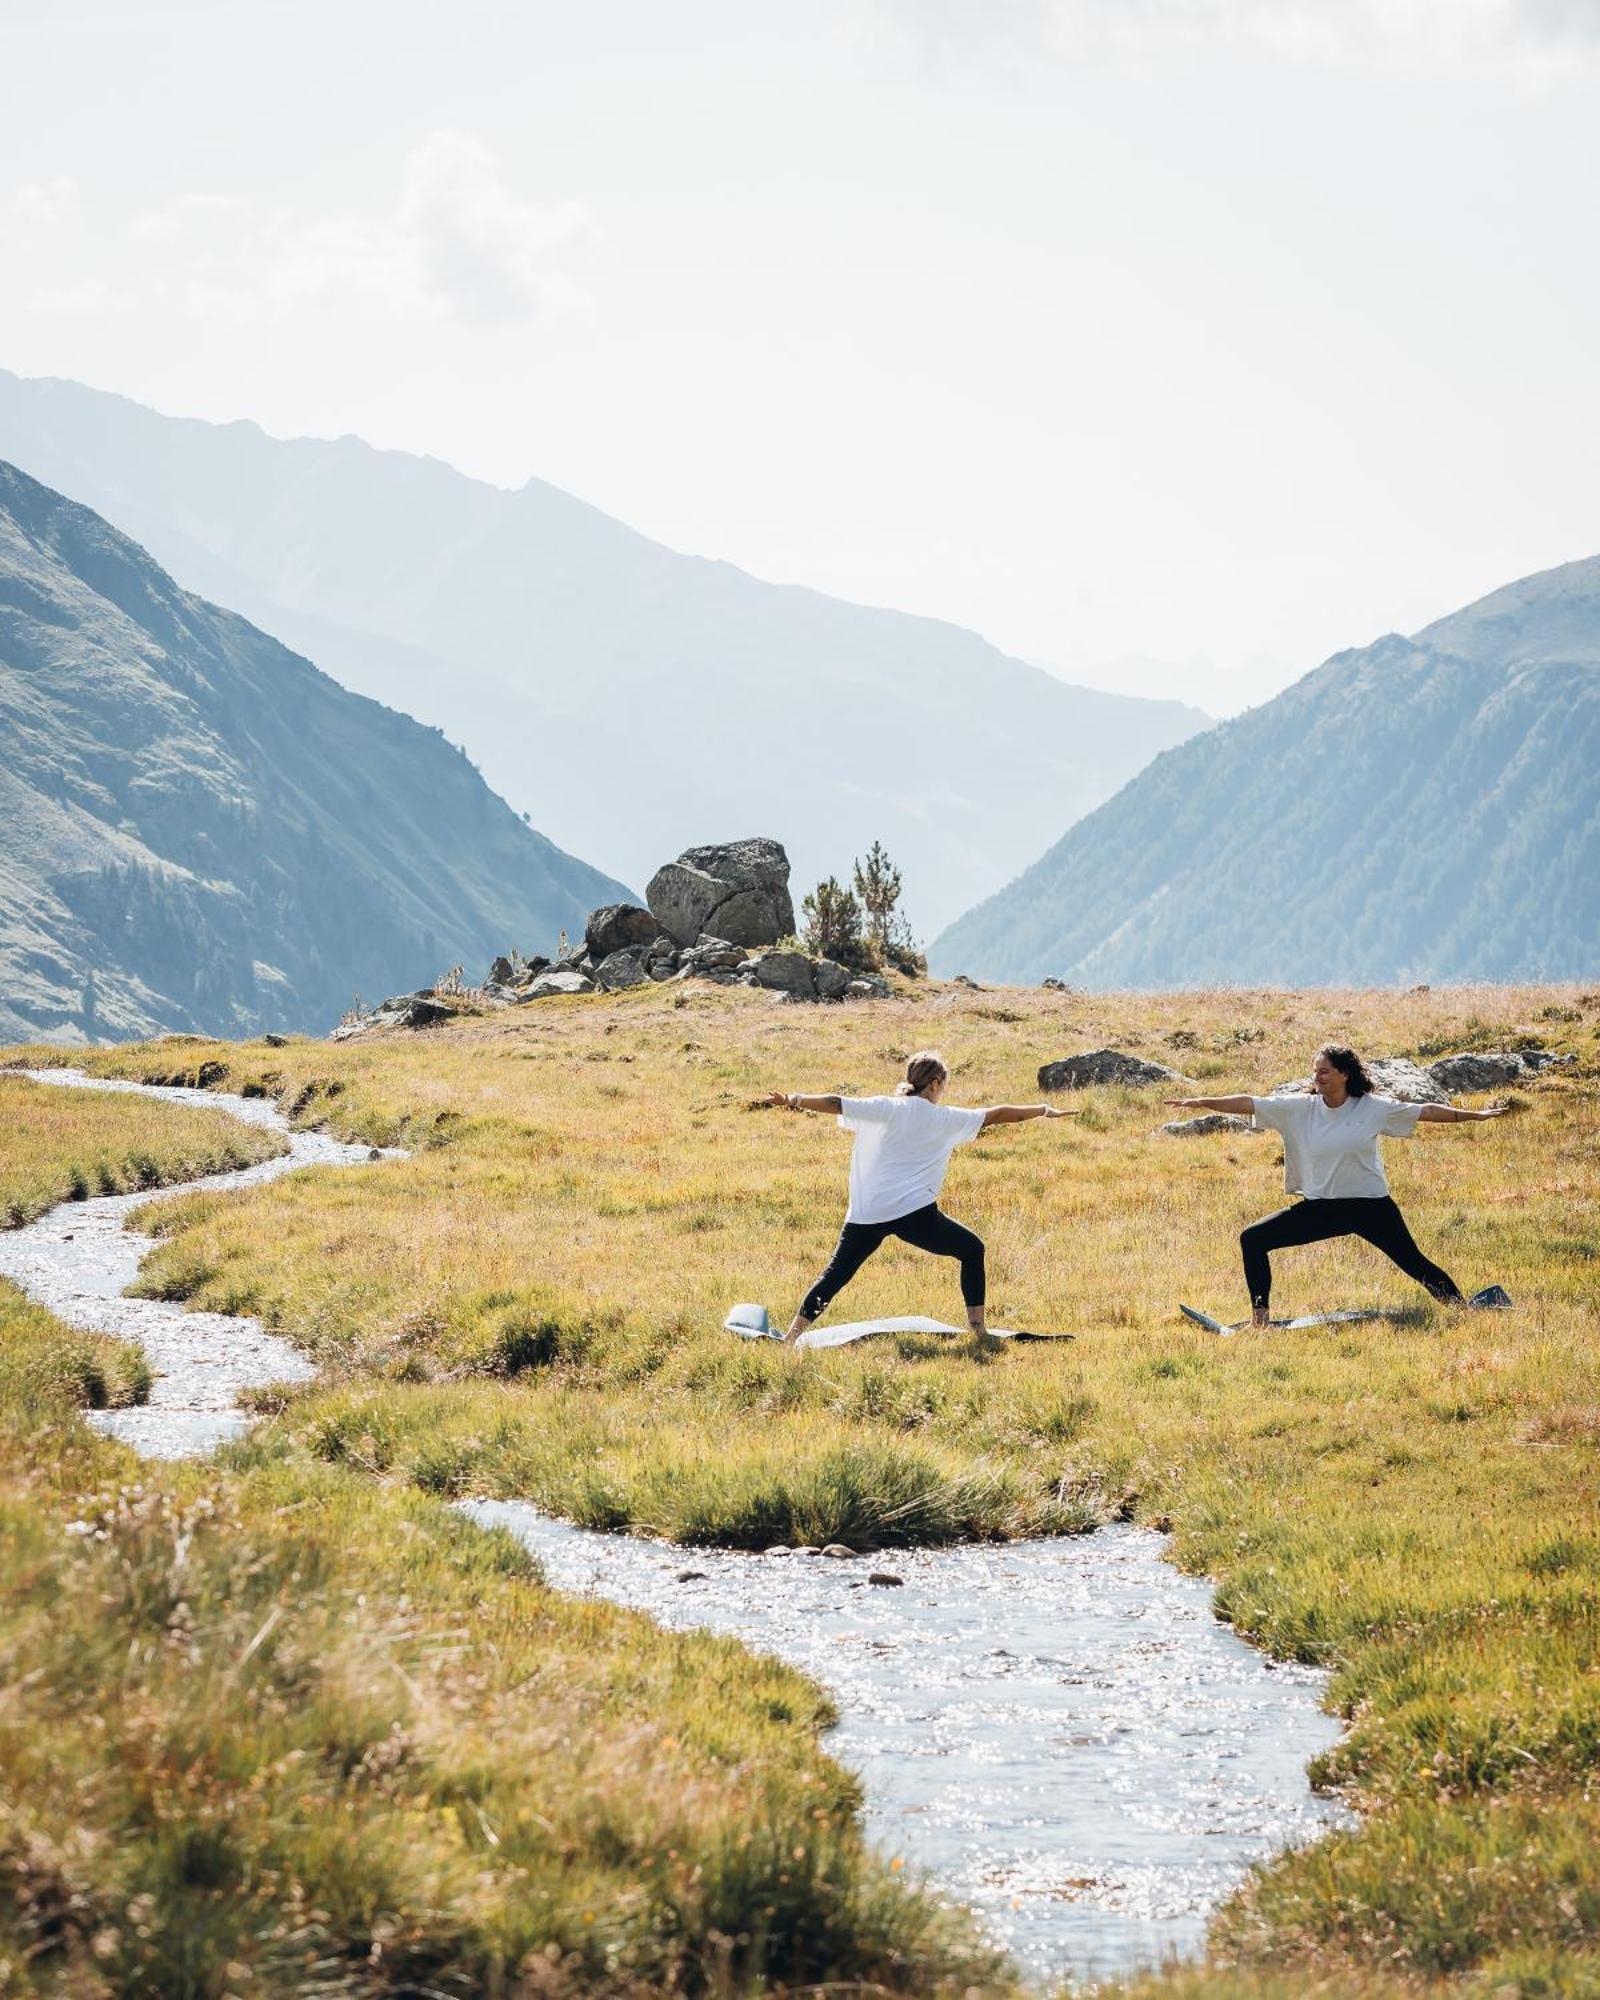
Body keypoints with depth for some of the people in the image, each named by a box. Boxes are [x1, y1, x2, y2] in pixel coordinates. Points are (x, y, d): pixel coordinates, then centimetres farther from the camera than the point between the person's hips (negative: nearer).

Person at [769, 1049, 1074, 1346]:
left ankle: (792, 1336, 1)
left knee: (836, 1274, 11)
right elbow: (997, 1114, 13)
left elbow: (837, 1105, -2)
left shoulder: (885, 1109, 6)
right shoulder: (945, 1119, 6)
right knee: (972, 1250, 19)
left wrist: (794, 1100, 5)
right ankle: (978, 1328, 15)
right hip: (914, 1213, -2)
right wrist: (1044, 1110, 23)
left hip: (866, 1214, 2)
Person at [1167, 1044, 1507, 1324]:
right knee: (1253, 1240, -7)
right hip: (1320, 1208, 2)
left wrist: (1475, 1116, 7)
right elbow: (1250, 1104, -11)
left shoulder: (1374, 1108, -6)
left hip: (1371, 1206, -2)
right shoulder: (1300, 1108, -4)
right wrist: (1202, 1103, -21)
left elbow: (1426, 1112, 3)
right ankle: (1260, 1316, 0)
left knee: (1413, 1263, 0)